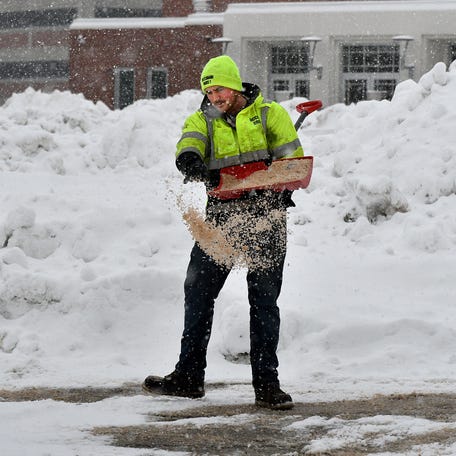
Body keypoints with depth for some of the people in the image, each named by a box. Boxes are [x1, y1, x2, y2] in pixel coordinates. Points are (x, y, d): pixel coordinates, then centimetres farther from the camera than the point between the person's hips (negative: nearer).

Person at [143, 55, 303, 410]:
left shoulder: (268, 114, 6)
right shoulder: (202, 121, 12)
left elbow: (293, 161, 1)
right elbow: (187, 150, -9)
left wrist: (276, 196, -16)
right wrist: (192, 165, -33)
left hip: (265, 217, -3)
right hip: (222, 217, 3)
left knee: (264, 300, -2)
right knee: (198, 292, 4)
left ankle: (267, 384, 2)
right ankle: (189, 377, 15)